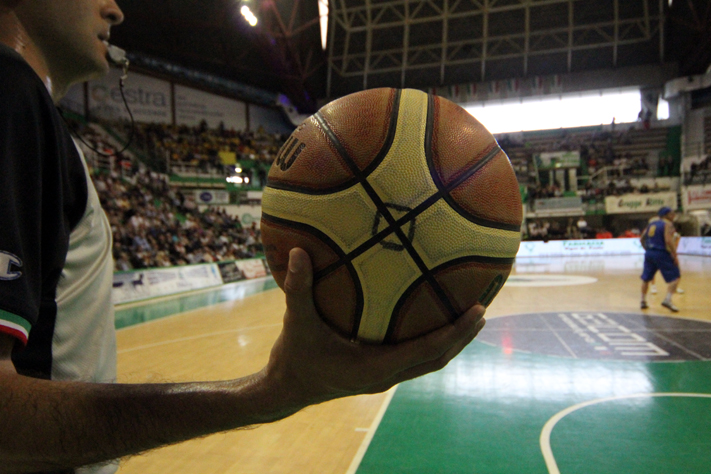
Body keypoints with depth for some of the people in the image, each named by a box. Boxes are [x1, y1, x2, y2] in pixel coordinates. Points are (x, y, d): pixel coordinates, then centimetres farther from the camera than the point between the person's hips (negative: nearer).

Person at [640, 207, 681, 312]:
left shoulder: (651, 223, 14)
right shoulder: (668, 224, -6)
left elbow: (642, 239, 16)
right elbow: (668, 241, -19)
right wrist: (675, 256, -15)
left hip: (649, 253, 7)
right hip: (662, 254, -7)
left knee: (646, 278, 16)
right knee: (675, 277, 2)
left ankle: (643, 301, 21)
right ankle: (668, 300, -11)